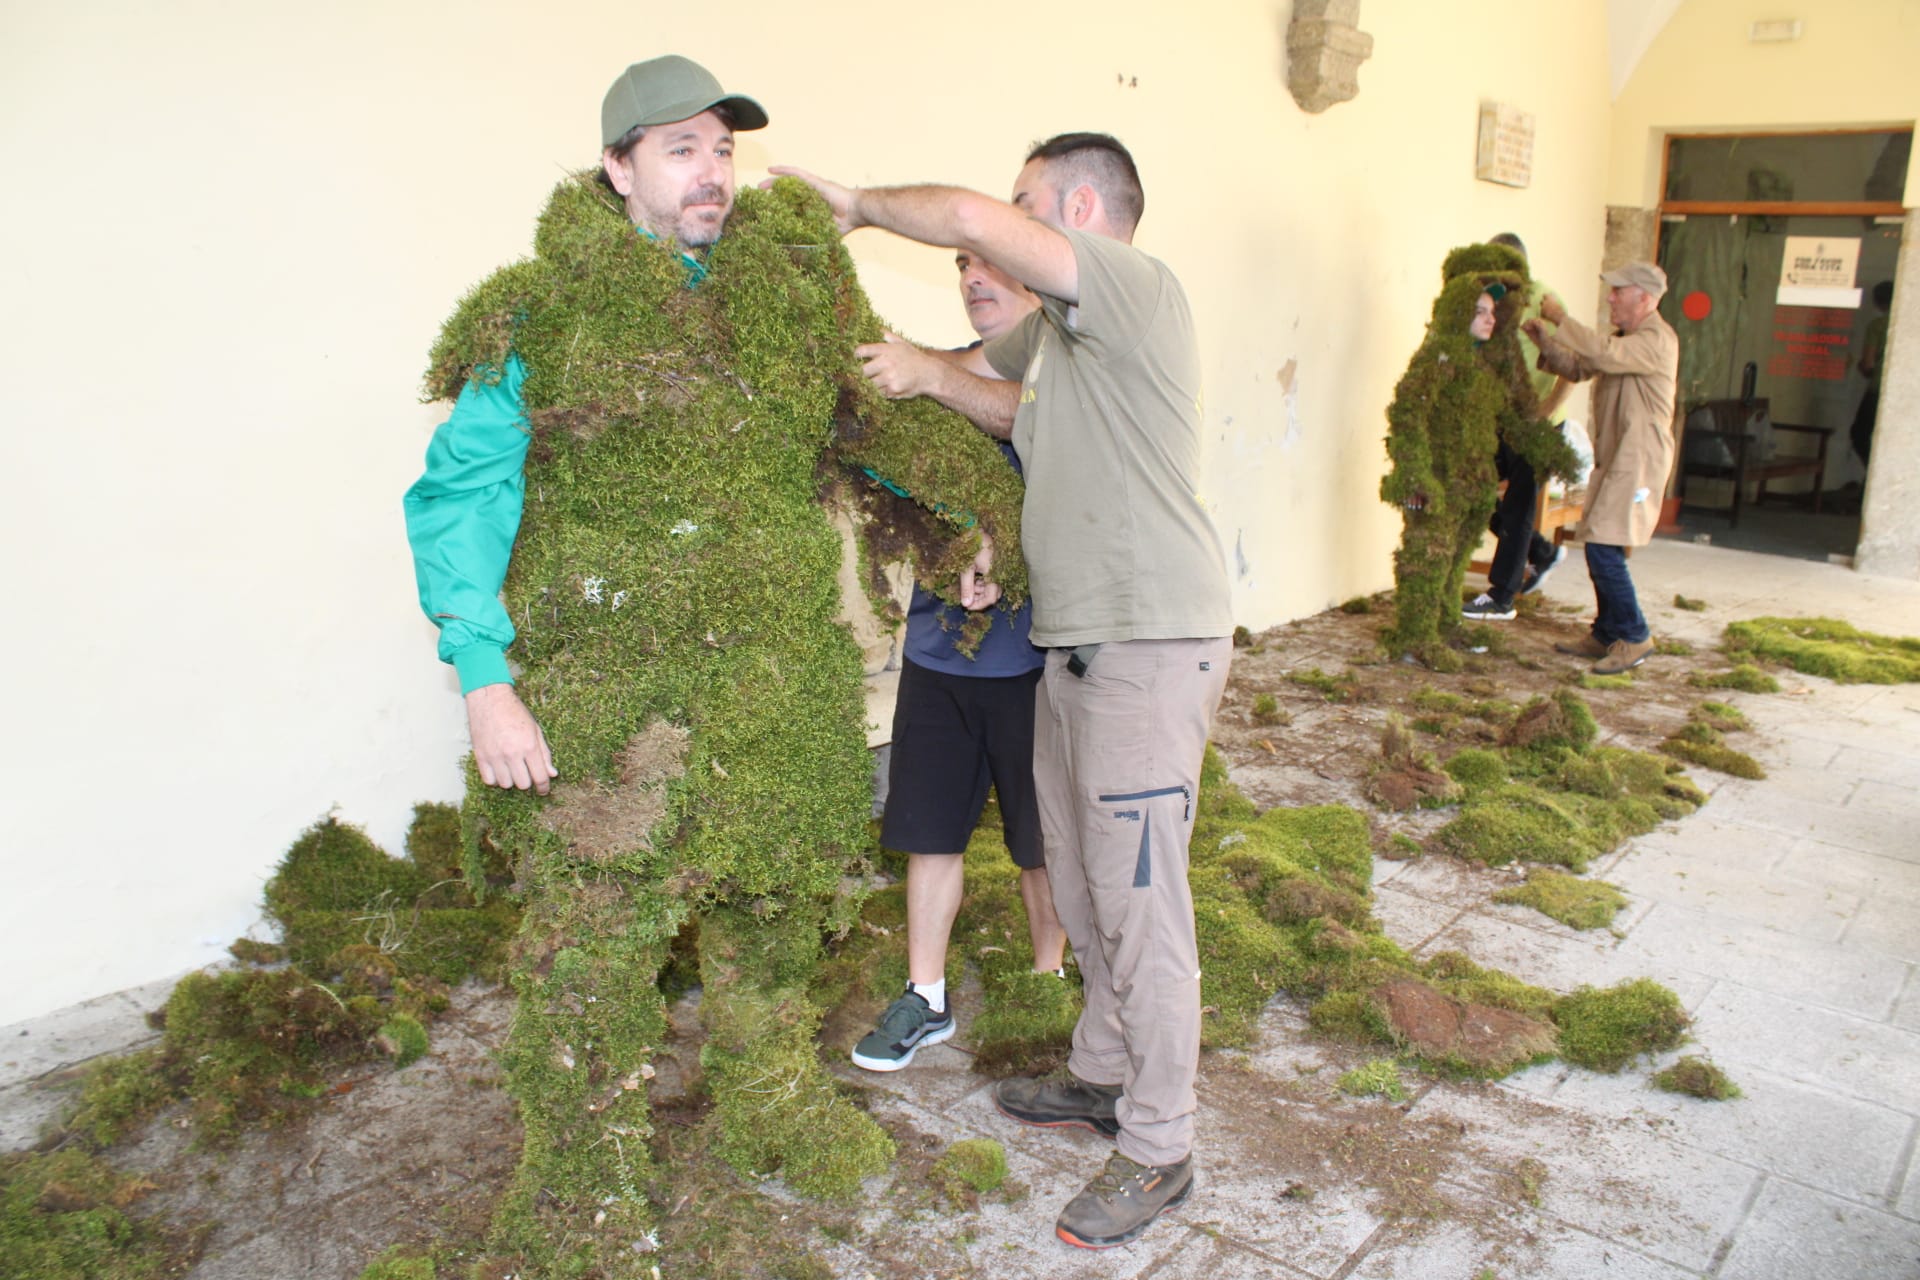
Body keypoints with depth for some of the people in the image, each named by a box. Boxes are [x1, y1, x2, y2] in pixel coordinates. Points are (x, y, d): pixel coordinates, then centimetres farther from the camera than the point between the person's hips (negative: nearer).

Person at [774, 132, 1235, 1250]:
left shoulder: (1138, 286, -12)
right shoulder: (1053, 332, 17)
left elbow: (970, 218, -24)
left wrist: (862, 204, -5)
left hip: (1151, 644, -10)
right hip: (1075, 643, 10)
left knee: (1140, 902, -3)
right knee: (1084, 885, 18)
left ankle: (1160, 1152, 12)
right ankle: (1105, 1076, 36)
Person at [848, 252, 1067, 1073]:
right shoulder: (950, 374, 13)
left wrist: (931, 378, -42)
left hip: (1031, 647, -5)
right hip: (936, 644, 5)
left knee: (1042, 839, 10)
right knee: (929, 829, 12)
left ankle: (1046, 983, 32)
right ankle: (925, 998, 28)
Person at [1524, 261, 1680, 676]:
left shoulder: (1658, 339, -14)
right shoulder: (1624, 338, 18)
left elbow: (1605, 355, -31)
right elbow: (1578, 367, 20)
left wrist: (1561, 319, -21)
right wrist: (1544, 339, 4)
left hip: (1637, 462, -10)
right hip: (1612, 459, 10)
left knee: (1604, 550, -14)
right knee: (1600, 550, 12)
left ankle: (1634, 637, -3)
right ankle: (1605, 635, 21)